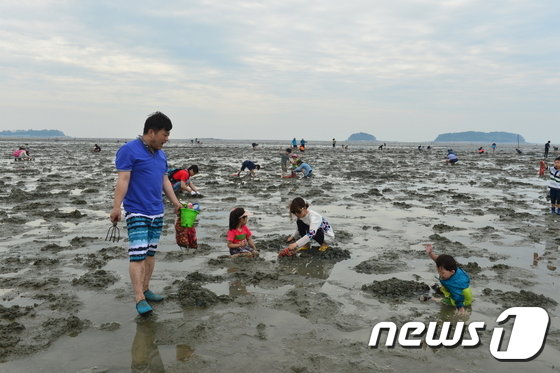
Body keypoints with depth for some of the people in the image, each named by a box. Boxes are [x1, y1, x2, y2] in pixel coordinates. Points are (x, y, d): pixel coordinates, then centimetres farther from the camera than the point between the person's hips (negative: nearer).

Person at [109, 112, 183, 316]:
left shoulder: (161, 154, 14)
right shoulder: (129, 150, -10)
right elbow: (123, 180, -15)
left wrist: (175, 202, 18)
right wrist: (116, 207, -21)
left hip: (157, 213, 8)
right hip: (136, 212, -8)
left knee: (151, 253, 12)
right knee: (137, 255, -9)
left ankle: (145, 290, 24)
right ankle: (139, 299, -5)